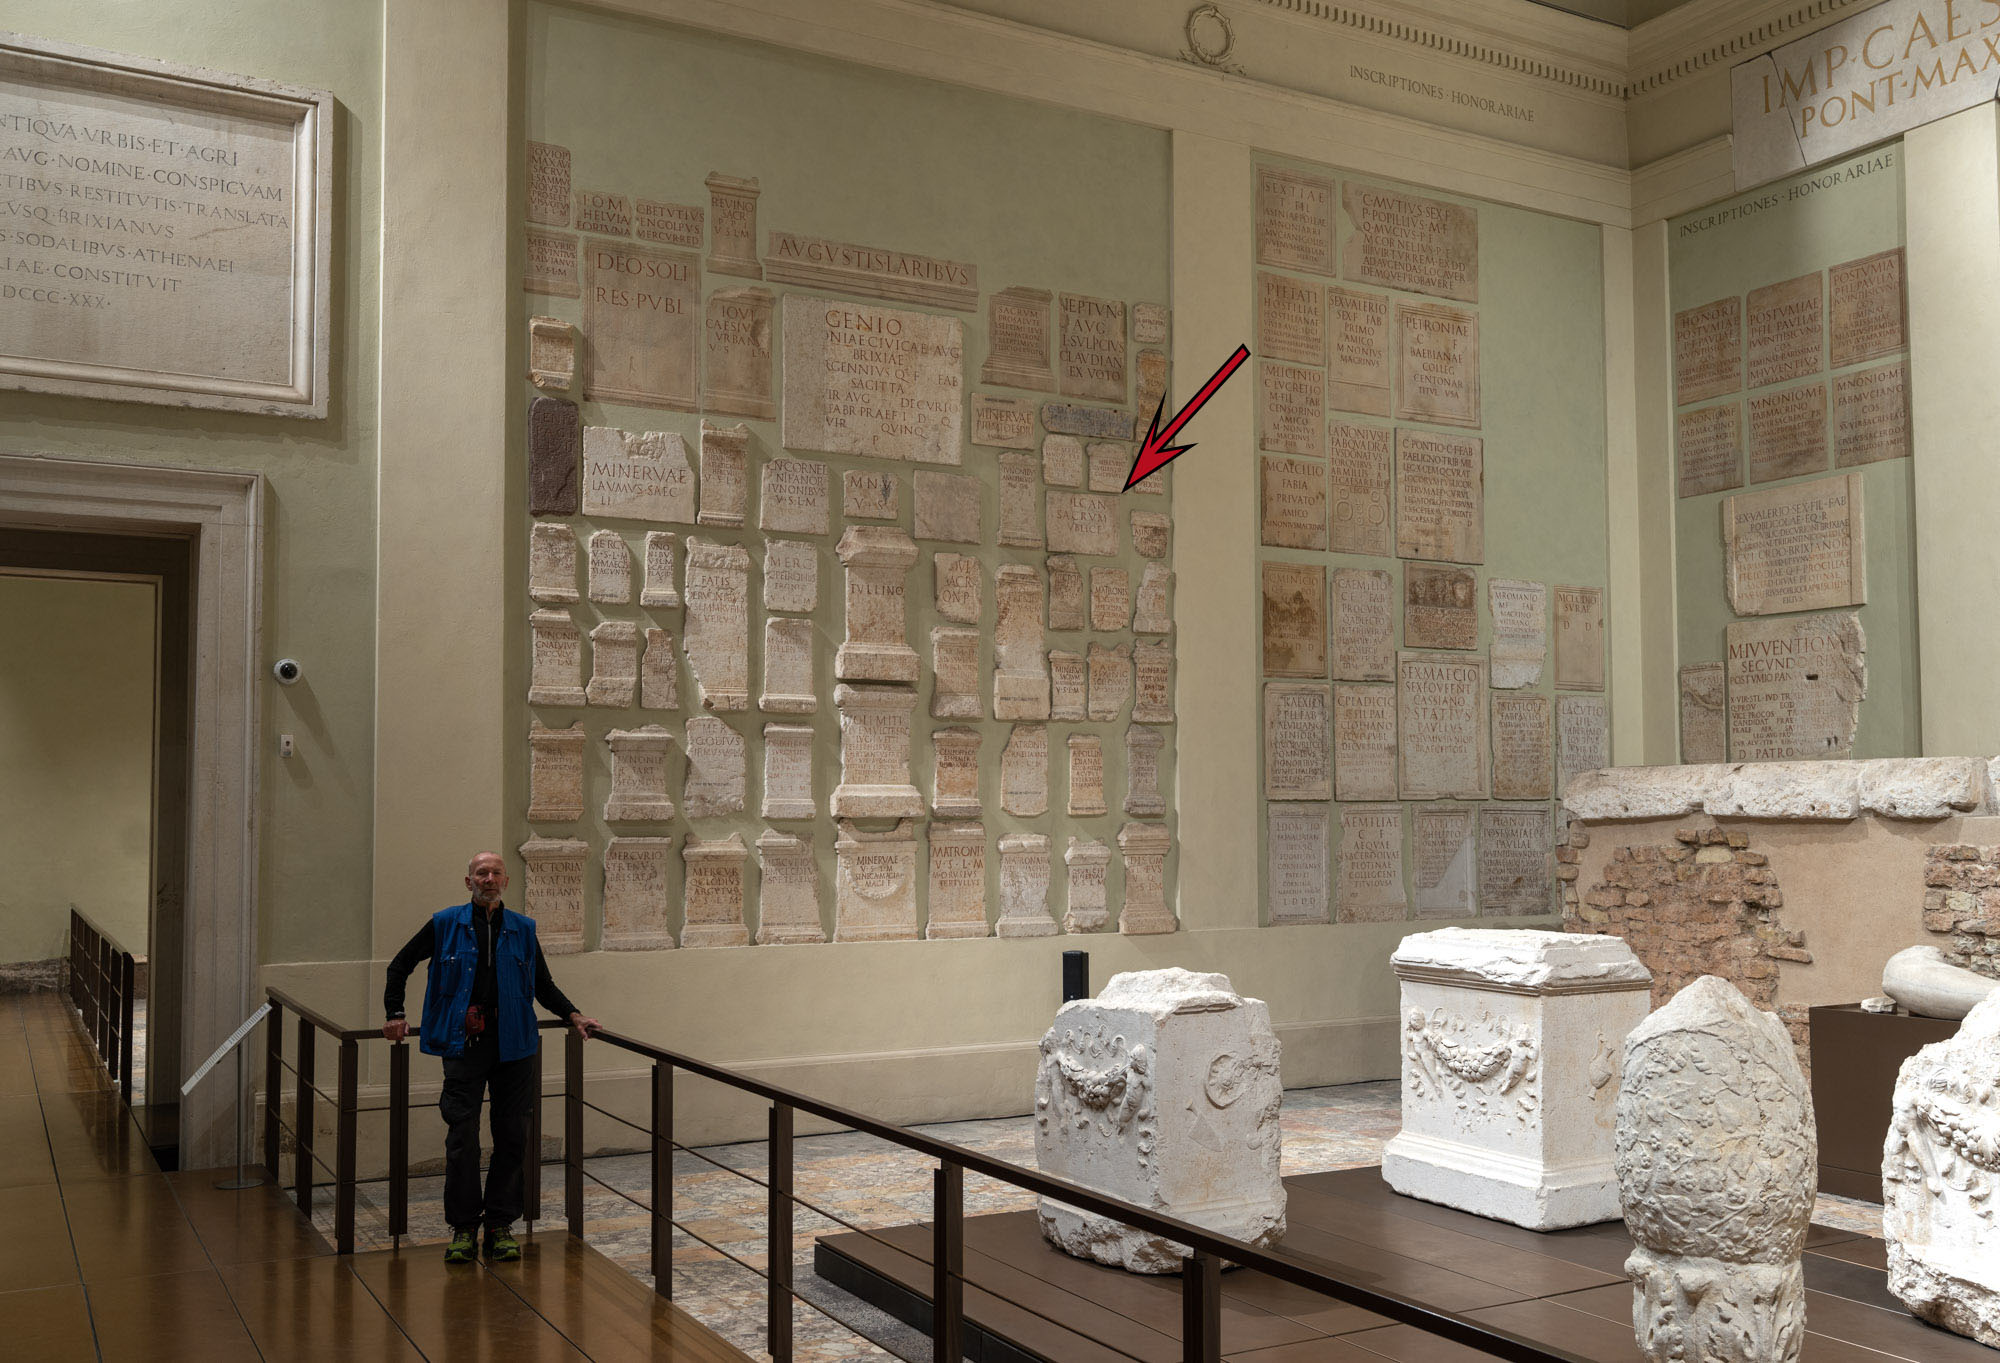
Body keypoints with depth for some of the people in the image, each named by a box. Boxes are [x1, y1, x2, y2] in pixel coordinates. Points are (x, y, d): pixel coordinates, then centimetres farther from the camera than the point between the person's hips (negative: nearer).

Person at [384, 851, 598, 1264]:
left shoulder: (522, 929, 10)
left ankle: (500, 1224, 14)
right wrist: (395, 1015, 8)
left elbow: (543, 985, 20)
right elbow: (400, 965, 15)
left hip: (512, 1044, 2)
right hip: (463, 1043, -2)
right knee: (462, 1137, -4)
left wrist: (574, 1016, 8)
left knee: (512, 1136, 3)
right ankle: (463, 1227, 7)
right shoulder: (445, 924, 5)